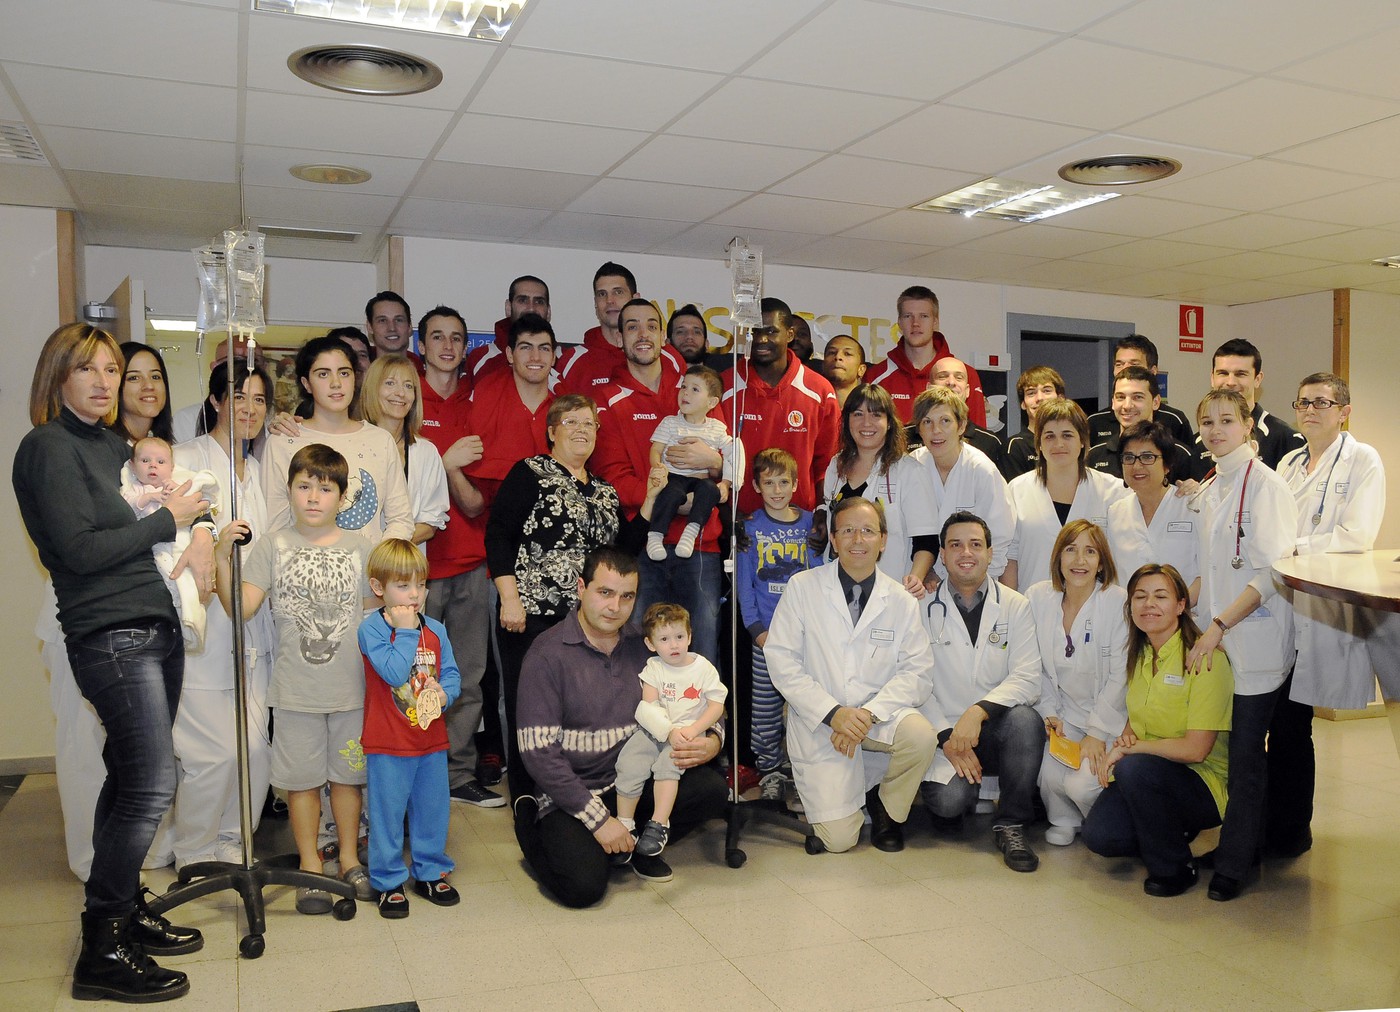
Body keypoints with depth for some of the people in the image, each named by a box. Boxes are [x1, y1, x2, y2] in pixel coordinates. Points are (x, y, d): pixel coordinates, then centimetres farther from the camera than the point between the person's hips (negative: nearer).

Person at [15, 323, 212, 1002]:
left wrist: (200, 534, 1)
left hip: (157, 626, 8)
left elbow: (176, 498, 23)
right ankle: (100, 951, 1)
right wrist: (170, 519, -9)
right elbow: (80, 550, -17)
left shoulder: (114, 444, 15)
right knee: (152, 783, -10)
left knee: (132, 775, 13)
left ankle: (125, 909, 26)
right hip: (110, 635, -8)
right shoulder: (47, 449, -8)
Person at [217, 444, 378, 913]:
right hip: (295, 689, -1)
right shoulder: (272, 545, -1)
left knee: (347, 773, 13)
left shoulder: (359, 547, 3)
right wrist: (224, 558, -21)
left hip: (351, 686, 1)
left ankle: (349, 858, 29)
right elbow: (241, 607, -10)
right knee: (302, 778, 9)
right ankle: (310, 866, 24)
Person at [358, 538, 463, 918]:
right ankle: (389, 882, 21)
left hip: (431, 739, 5)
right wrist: (405, 631, -21)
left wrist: (443, 693, -15)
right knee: (387, 815, 6)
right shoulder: (371, 629, -12)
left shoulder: (436, 630, 4)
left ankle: (430, 872, 33)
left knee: (432, 809, 16)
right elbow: (394, 673, -24)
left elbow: (451, 674, 6)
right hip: (388, 744, -5)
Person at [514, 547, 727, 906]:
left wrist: (713, 740, -14)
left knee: (710, 788, -19)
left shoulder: (644, 644, 3)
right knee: (584, 885, -24)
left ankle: (636, 845, 7)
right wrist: (598, 818, -18)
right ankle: (534, 828, 9)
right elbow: (538, 751, -15)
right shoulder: (549, 653, -11)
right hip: (573, 792, -4)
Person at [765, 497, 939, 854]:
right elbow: (781, 659, -8)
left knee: (921, 735, -31)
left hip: (881, 713, 2)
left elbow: (917, 669, -4)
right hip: (820, 721, -2)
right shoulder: (802, 588, -4)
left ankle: (886, 808, 1)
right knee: (839, 840, -12)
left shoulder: (901, 601, 1)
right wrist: (832, 713, -19)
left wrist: (869, 713, -20)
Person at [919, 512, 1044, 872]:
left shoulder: (1015, 606, 4)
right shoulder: (925, 608, 2)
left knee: (1025, 718, -32)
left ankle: (1010, 824, -13)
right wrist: (947, 737, -16)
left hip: (995, 730, 2)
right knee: (949, 797, -29)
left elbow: (1027, 679, -8)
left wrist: (979, 711, -25)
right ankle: (951, 806, 11)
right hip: (944, 730, -1)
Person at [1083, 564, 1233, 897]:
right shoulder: (1140, 655, 5)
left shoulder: (1205, 658, -17)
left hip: (1206, 782, -6)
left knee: (1135, 768, -34)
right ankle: (1171, 830, 13)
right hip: (1146, 780, 6)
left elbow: (1195, 750, -20)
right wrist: (1126, 736, -5)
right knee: (1098, 836, -17)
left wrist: (1128, 749, -16)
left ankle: (1175, 867, -11)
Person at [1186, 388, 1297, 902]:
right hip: (1217, 640, 7)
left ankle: (1237, 861, 9)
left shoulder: (1266, 484, -11)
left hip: (1257, 640, -7)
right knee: (1234, 747, 11)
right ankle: (1244, 842, 24)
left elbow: (1273, 571, -17)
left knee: (1248, 752, -1)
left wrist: (1220, 624, -20)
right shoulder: (1210, 490, 12)